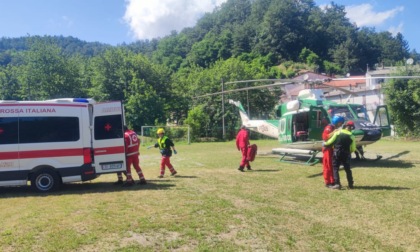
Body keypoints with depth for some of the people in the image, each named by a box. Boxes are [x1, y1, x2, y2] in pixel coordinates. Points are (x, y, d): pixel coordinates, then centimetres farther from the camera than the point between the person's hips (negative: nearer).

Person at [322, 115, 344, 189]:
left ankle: (332, 182, 20)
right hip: (328, 149, -10)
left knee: (333, 166, 13)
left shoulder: (335, 128, 19)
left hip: (333, 149, 10)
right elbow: (325, 137, -23)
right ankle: (327, 183, -1)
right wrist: (333, 133, -27)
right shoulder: (329, 127, -10)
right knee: (328, 166, -5)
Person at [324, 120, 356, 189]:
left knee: (335, 168, 5)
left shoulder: (338, 133, -5)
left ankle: (337, 184, -5)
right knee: (347, 169, 14)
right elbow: (353, 149, 3)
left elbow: (331, 141, -2)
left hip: (337, 153, -2)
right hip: (346, 154, 2)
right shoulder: (351, 136, -1)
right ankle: (351, 184, 19)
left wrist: (325, 143, 16)